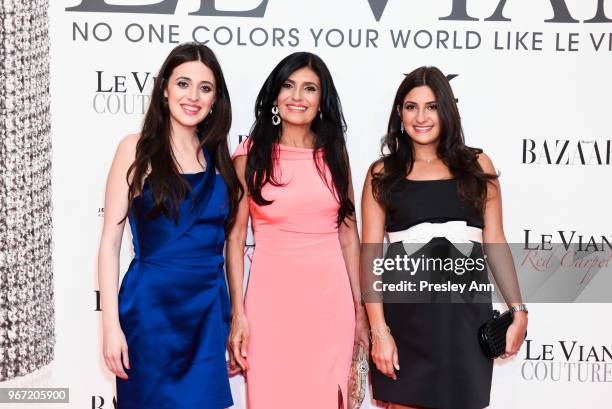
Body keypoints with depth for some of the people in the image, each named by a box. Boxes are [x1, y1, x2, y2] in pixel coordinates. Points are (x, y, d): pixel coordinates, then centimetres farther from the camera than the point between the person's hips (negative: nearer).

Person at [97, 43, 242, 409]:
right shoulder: (138, 149, -4)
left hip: (209, 311, 4)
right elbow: (110, 241, -6)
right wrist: (111, 325, -12)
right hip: (153, 308, -4)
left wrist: (236, 314, 9)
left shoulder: (217, 156, 8)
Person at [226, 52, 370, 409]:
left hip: (330, 299, 2)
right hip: (271, 299, -2)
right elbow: (236, 237, -2)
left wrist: (360, 308, 7)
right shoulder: (251, 154, -1)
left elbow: (349, 234, 9)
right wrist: (238, 312, -7)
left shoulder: (334, 154, 7)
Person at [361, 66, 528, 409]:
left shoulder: (477, 165, 7)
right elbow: (370, 255, -2)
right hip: (406, 314, -1)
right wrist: (379, 330, -9)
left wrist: (518, 309, 2)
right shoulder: (382, 173, 4)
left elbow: (495, 241, 9)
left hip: (467, 312, 1)